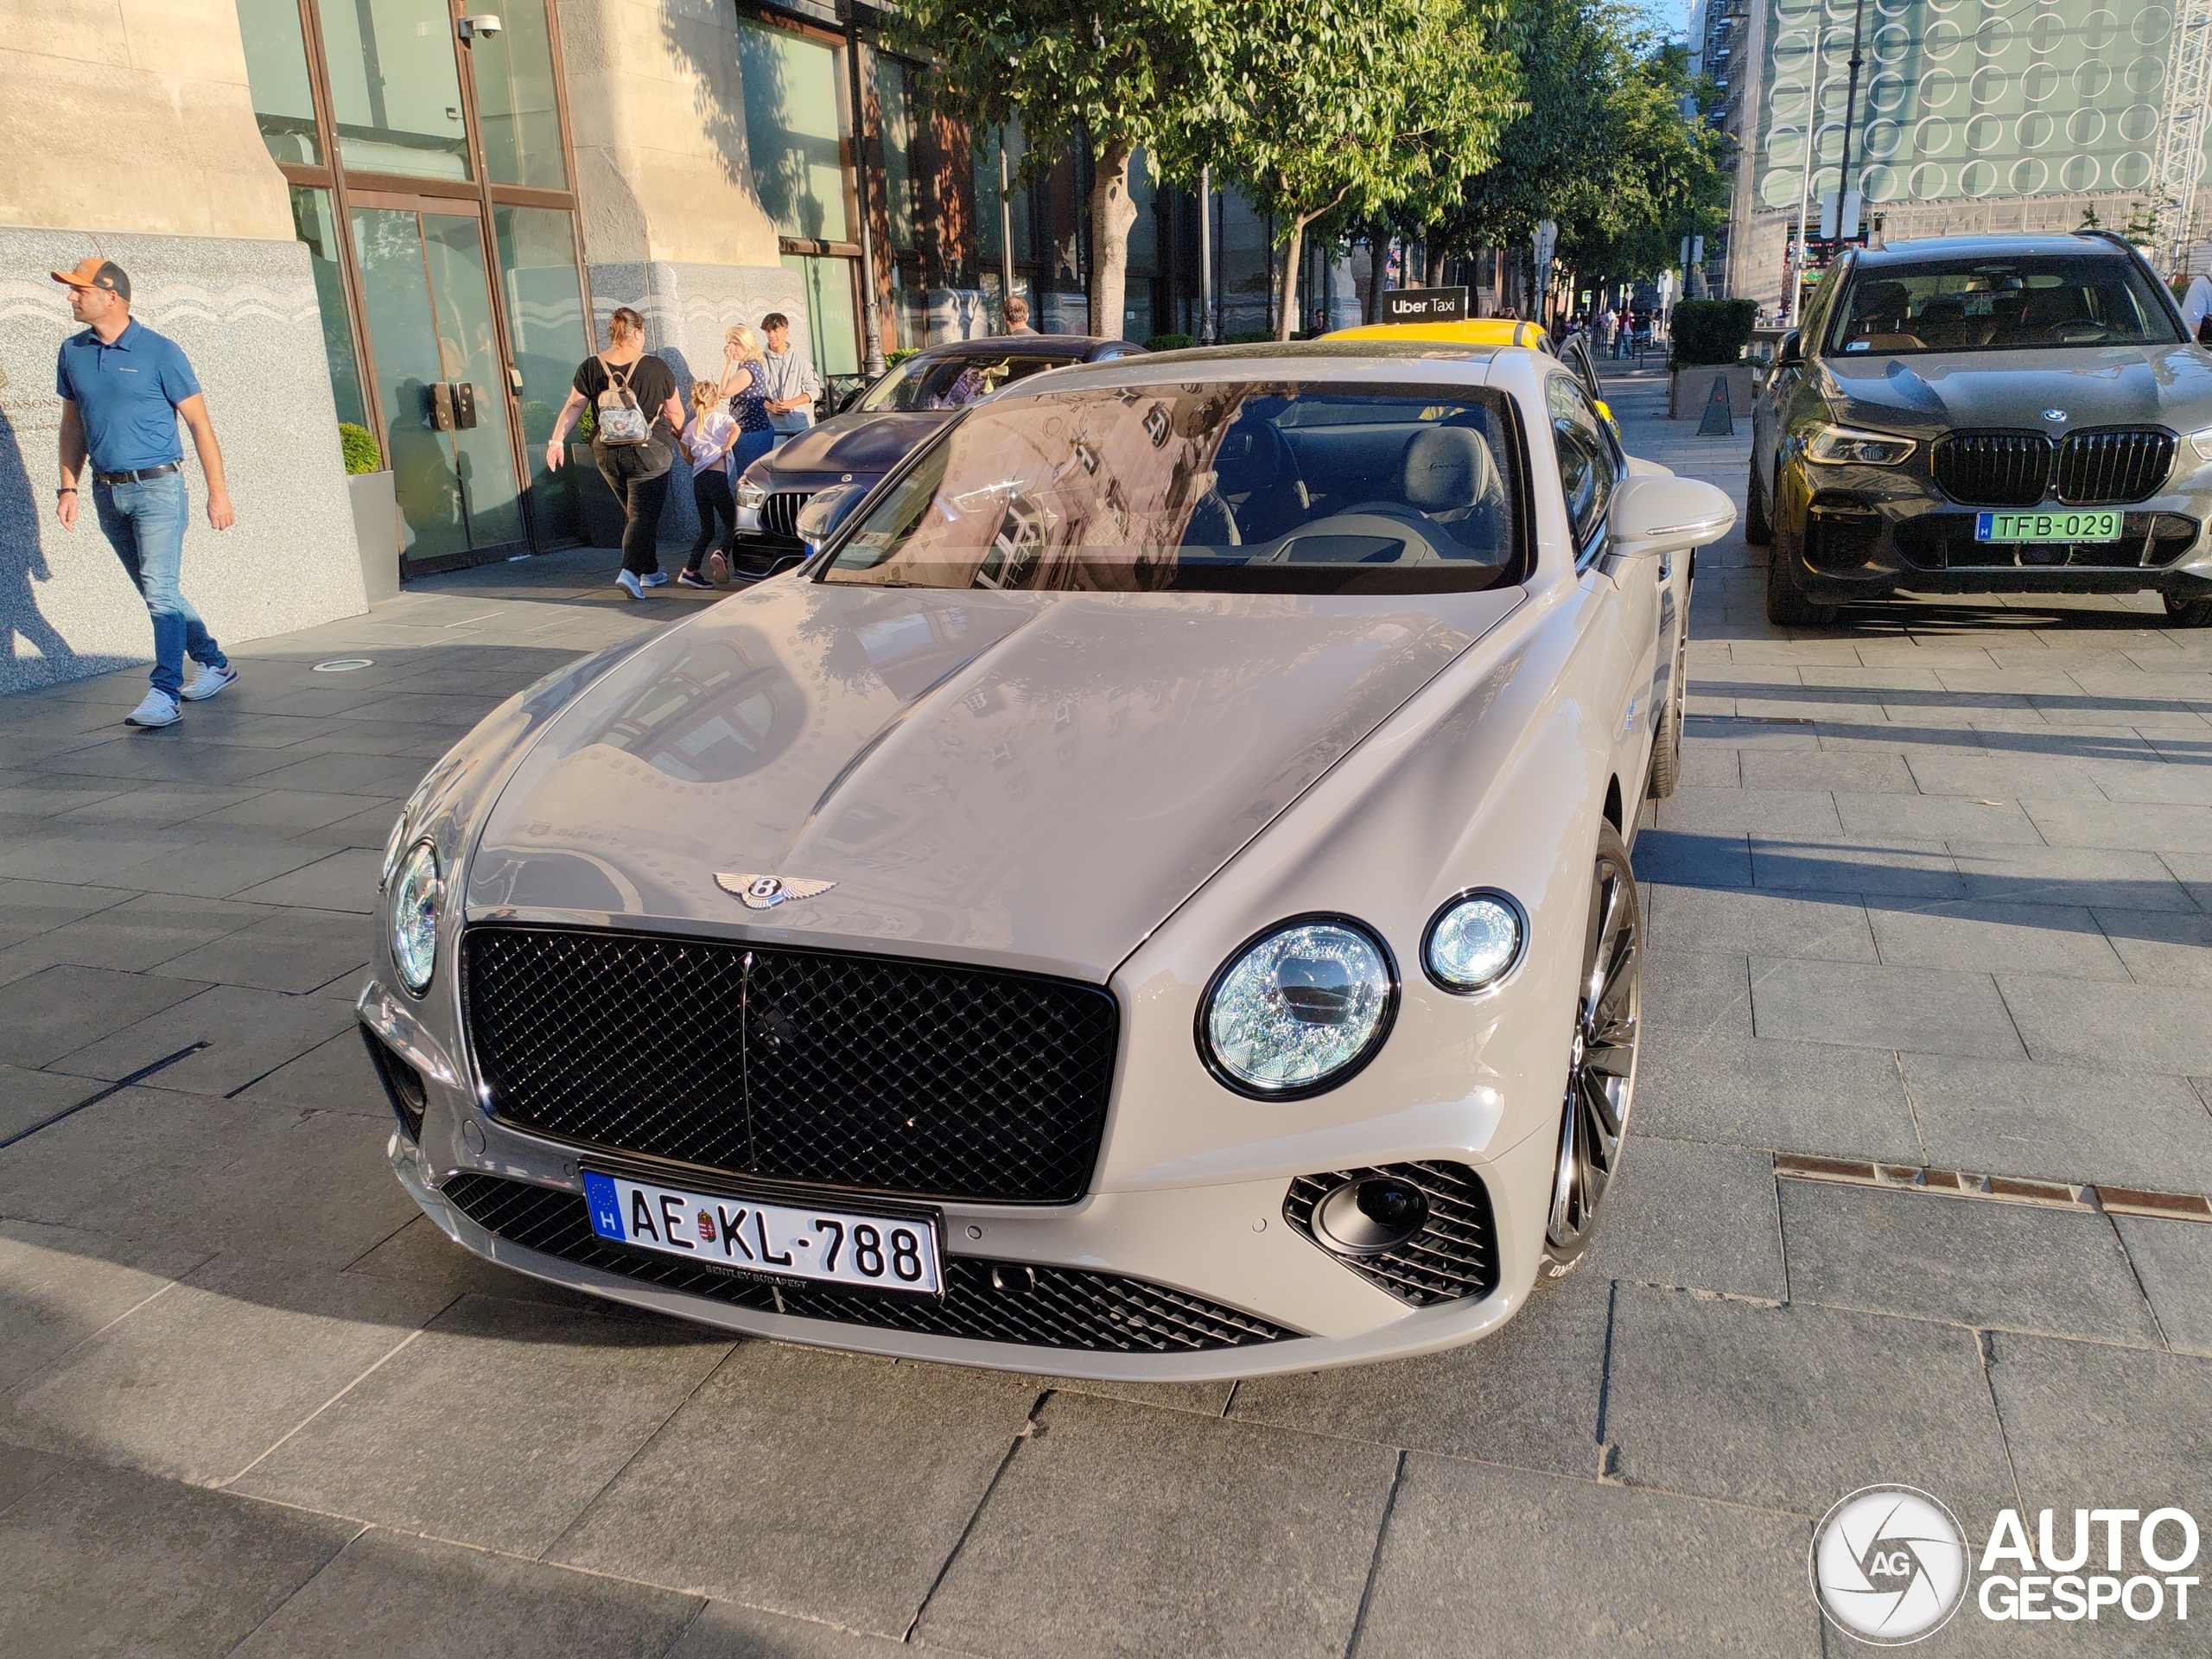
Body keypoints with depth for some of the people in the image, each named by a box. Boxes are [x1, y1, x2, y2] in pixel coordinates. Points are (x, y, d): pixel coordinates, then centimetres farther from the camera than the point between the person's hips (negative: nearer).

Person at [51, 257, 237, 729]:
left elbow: (199, 423, -5)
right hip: (107, 493, 6)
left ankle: (165, 694, -15)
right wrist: (69, 487, 12)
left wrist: (217, 491, -8)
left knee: (160, 590, -14)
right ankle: (214, 662, 29)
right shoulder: (72, 353, 9)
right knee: (156, 590, 13)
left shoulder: (160, 352, -7)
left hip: (156, 487, -6)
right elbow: (72, 425, 18)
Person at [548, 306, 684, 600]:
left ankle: (650, 571, 27)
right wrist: (678, 435, 21)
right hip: (648, 452, -4)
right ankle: (630, 571, -22)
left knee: (633, 511, 19)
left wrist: (557, 440, -2)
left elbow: (573, 407, -5)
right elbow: (676, 414, 2)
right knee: (644, 513, -3)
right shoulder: (656, 368, -7)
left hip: (606, 454, 4)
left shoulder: (590, 368, 0)